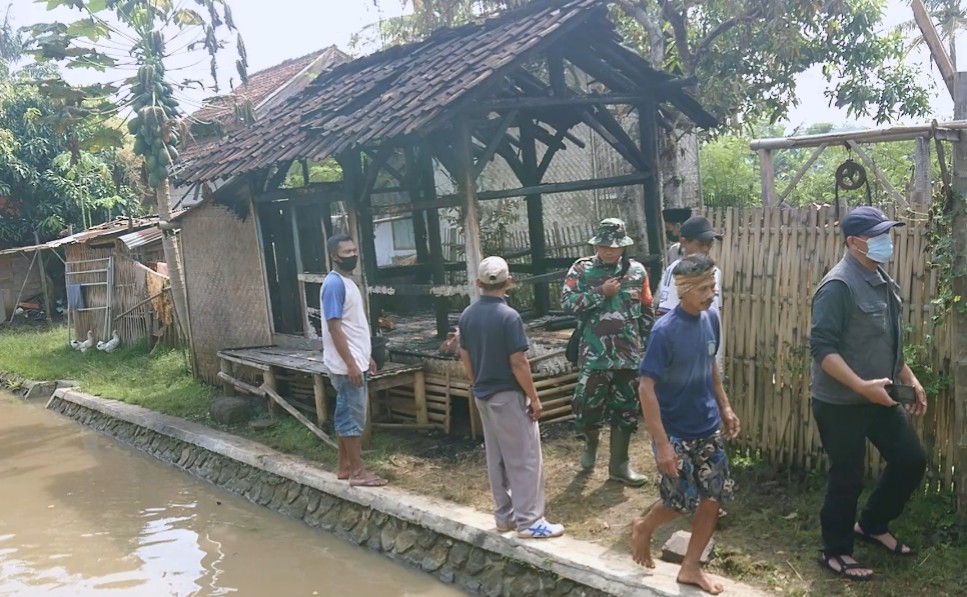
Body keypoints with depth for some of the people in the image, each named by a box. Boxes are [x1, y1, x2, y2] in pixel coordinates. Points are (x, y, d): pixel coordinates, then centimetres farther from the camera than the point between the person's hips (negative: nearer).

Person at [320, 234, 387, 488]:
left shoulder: (348, 282, 14)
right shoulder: (334, 284, -16)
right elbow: (334, 327, -21)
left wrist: (366, 358, 21)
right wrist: (351, 363, -23)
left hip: (356, 362, 10)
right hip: (346, 365, -10)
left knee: (347, 414, 13)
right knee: (353, 416, -4)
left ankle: (345, 466, 21)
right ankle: (358, 471, 2)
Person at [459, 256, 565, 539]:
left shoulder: (467, 315, 3)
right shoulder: (508, 316, -18)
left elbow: (465, 358, 10)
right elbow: (518, 363, -19)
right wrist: (534, 398, -10)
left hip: (483, 396, 7)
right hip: (509, 396, -7)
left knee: (496, 459, 14)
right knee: (524, 459, 0)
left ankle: (505, 515, 22)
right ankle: (529, 521, 2)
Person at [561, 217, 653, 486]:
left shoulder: (636, 271, 5)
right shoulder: (581, 269, -2)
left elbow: (647, 312, 11)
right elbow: (567, 302, -12)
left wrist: (650, 344, 10)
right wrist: (601, 292, -16)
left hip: (628, 355, 2)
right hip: (594, 354, -2)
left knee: (625, 410, 8)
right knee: (587, 406, 3)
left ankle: (619, 464, 21)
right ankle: (591, 440, 35)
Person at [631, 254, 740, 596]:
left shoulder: (711, 318, -2)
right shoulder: (665, 331, -23)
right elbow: (646, 388, -22)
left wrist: (725, 407, 13)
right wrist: (662, 443, -23)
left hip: (708, 429, 6)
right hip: (676, 433, -6)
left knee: (714, 497, 7)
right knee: (683, 502, 2)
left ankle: (691, 567, 24)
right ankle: (644, 528, 34)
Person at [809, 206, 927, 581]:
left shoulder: (881, 281, 9)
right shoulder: (838, 286, -20)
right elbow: (822, 347, -26)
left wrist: (911, 380, 16)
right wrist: (862, 386, -30)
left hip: (878, 398, 9)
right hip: (841, 403, -9)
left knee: (911, 460, 14)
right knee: (847, 478, 2)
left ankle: (871, 525, 33)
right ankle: (836, 552, 21)